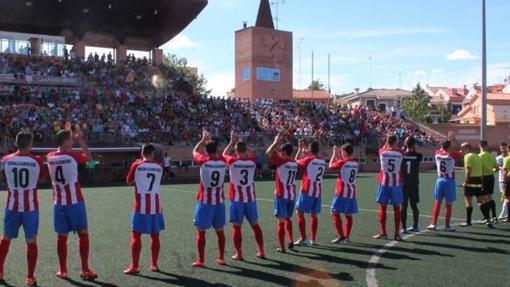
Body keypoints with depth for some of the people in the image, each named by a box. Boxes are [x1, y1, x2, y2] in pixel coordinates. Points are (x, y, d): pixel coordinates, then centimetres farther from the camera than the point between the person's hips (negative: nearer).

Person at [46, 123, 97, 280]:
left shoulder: (50, 157, 2)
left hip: (59, 203, 4)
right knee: (83, 234, 6)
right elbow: (88, 156, 10)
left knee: (62, 237, 10)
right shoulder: (72, 156, -10)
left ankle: (62, 271, 15)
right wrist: (80, 139, 14)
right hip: (75, 202, -4)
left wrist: (66, 134, 27)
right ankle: (85, 270, 6)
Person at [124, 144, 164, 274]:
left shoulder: (137, 165, -2)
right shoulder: (159, 167, 8)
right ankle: (154, 264, 18)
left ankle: (134, 266, 0)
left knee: (136, 235, 2)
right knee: (155, 235, 11)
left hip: (141, 205, -3)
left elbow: (128, 182, 10)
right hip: (156, 205, 3)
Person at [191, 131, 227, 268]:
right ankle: (221, 258, 20)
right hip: (219, 201, 4)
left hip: (204, 201, -4)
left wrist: (204, 139, 19)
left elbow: (195, 151, 10)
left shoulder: (204, 161, -12)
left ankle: (201, 260, 6)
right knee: (220, 230, 13)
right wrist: (212, 143, 24)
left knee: (201, 231, 4)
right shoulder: (223, 161, -3)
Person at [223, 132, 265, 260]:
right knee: (255, 225, 15)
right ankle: (261, 251, 21)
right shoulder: (252, 161, -1)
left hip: (236, 199, -3)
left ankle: (239, 254, 5)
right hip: (251, 198, 3)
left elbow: (224, 154, 14)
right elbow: (251, 153, 24)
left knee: (236, 226, 5)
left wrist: (232, 142, 21)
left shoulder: (232, 161, -8)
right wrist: (243, 144, 22)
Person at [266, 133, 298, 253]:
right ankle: (291, 241, 19)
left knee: (281, 221, -2)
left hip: (281, 195, -6)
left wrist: (276, 142, 1)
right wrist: (279, 144, 21)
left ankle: (282, 247, 1)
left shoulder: (281, 161, -12)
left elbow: (268, 152, -9)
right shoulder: (294, 163, 7)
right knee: (287, 218, 24)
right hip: (292, 195, 7)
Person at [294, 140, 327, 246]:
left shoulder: (308, 159, -10)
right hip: (318, 192, 6)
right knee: (314, 215, 11)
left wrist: (300, 149, 15)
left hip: (307, 191, -6)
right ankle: (313, 239, 12)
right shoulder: (322, 161, 8)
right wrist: (305, 153, 24)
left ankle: (303, 239, -3)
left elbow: (296, 161, 7)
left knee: (300, 213, 1)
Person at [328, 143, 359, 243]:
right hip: (352, 192, 7)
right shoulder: (356, 164, 8)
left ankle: (341, 235, -4)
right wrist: (338, 156, 21)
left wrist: (334, 154, 12)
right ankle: (347, 237, 12)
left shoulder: (342, 162, -13)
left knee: (335, 213, 1)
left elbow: (331, 165, 3)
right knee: (348, 215, 10)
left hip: (342, 192, -7)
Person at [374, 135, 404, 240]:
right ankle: (397, 234, 5)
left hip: (384, 182, 0)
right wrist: (394, 145, 20)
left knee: (383, 207, 7)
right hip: (396, 183, 0)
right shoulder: (400, 153, -2)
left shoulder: (382, 152, -3)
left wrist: (387, 142, 24)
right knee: (397, 208, 5)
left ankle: (383, 233, 9)